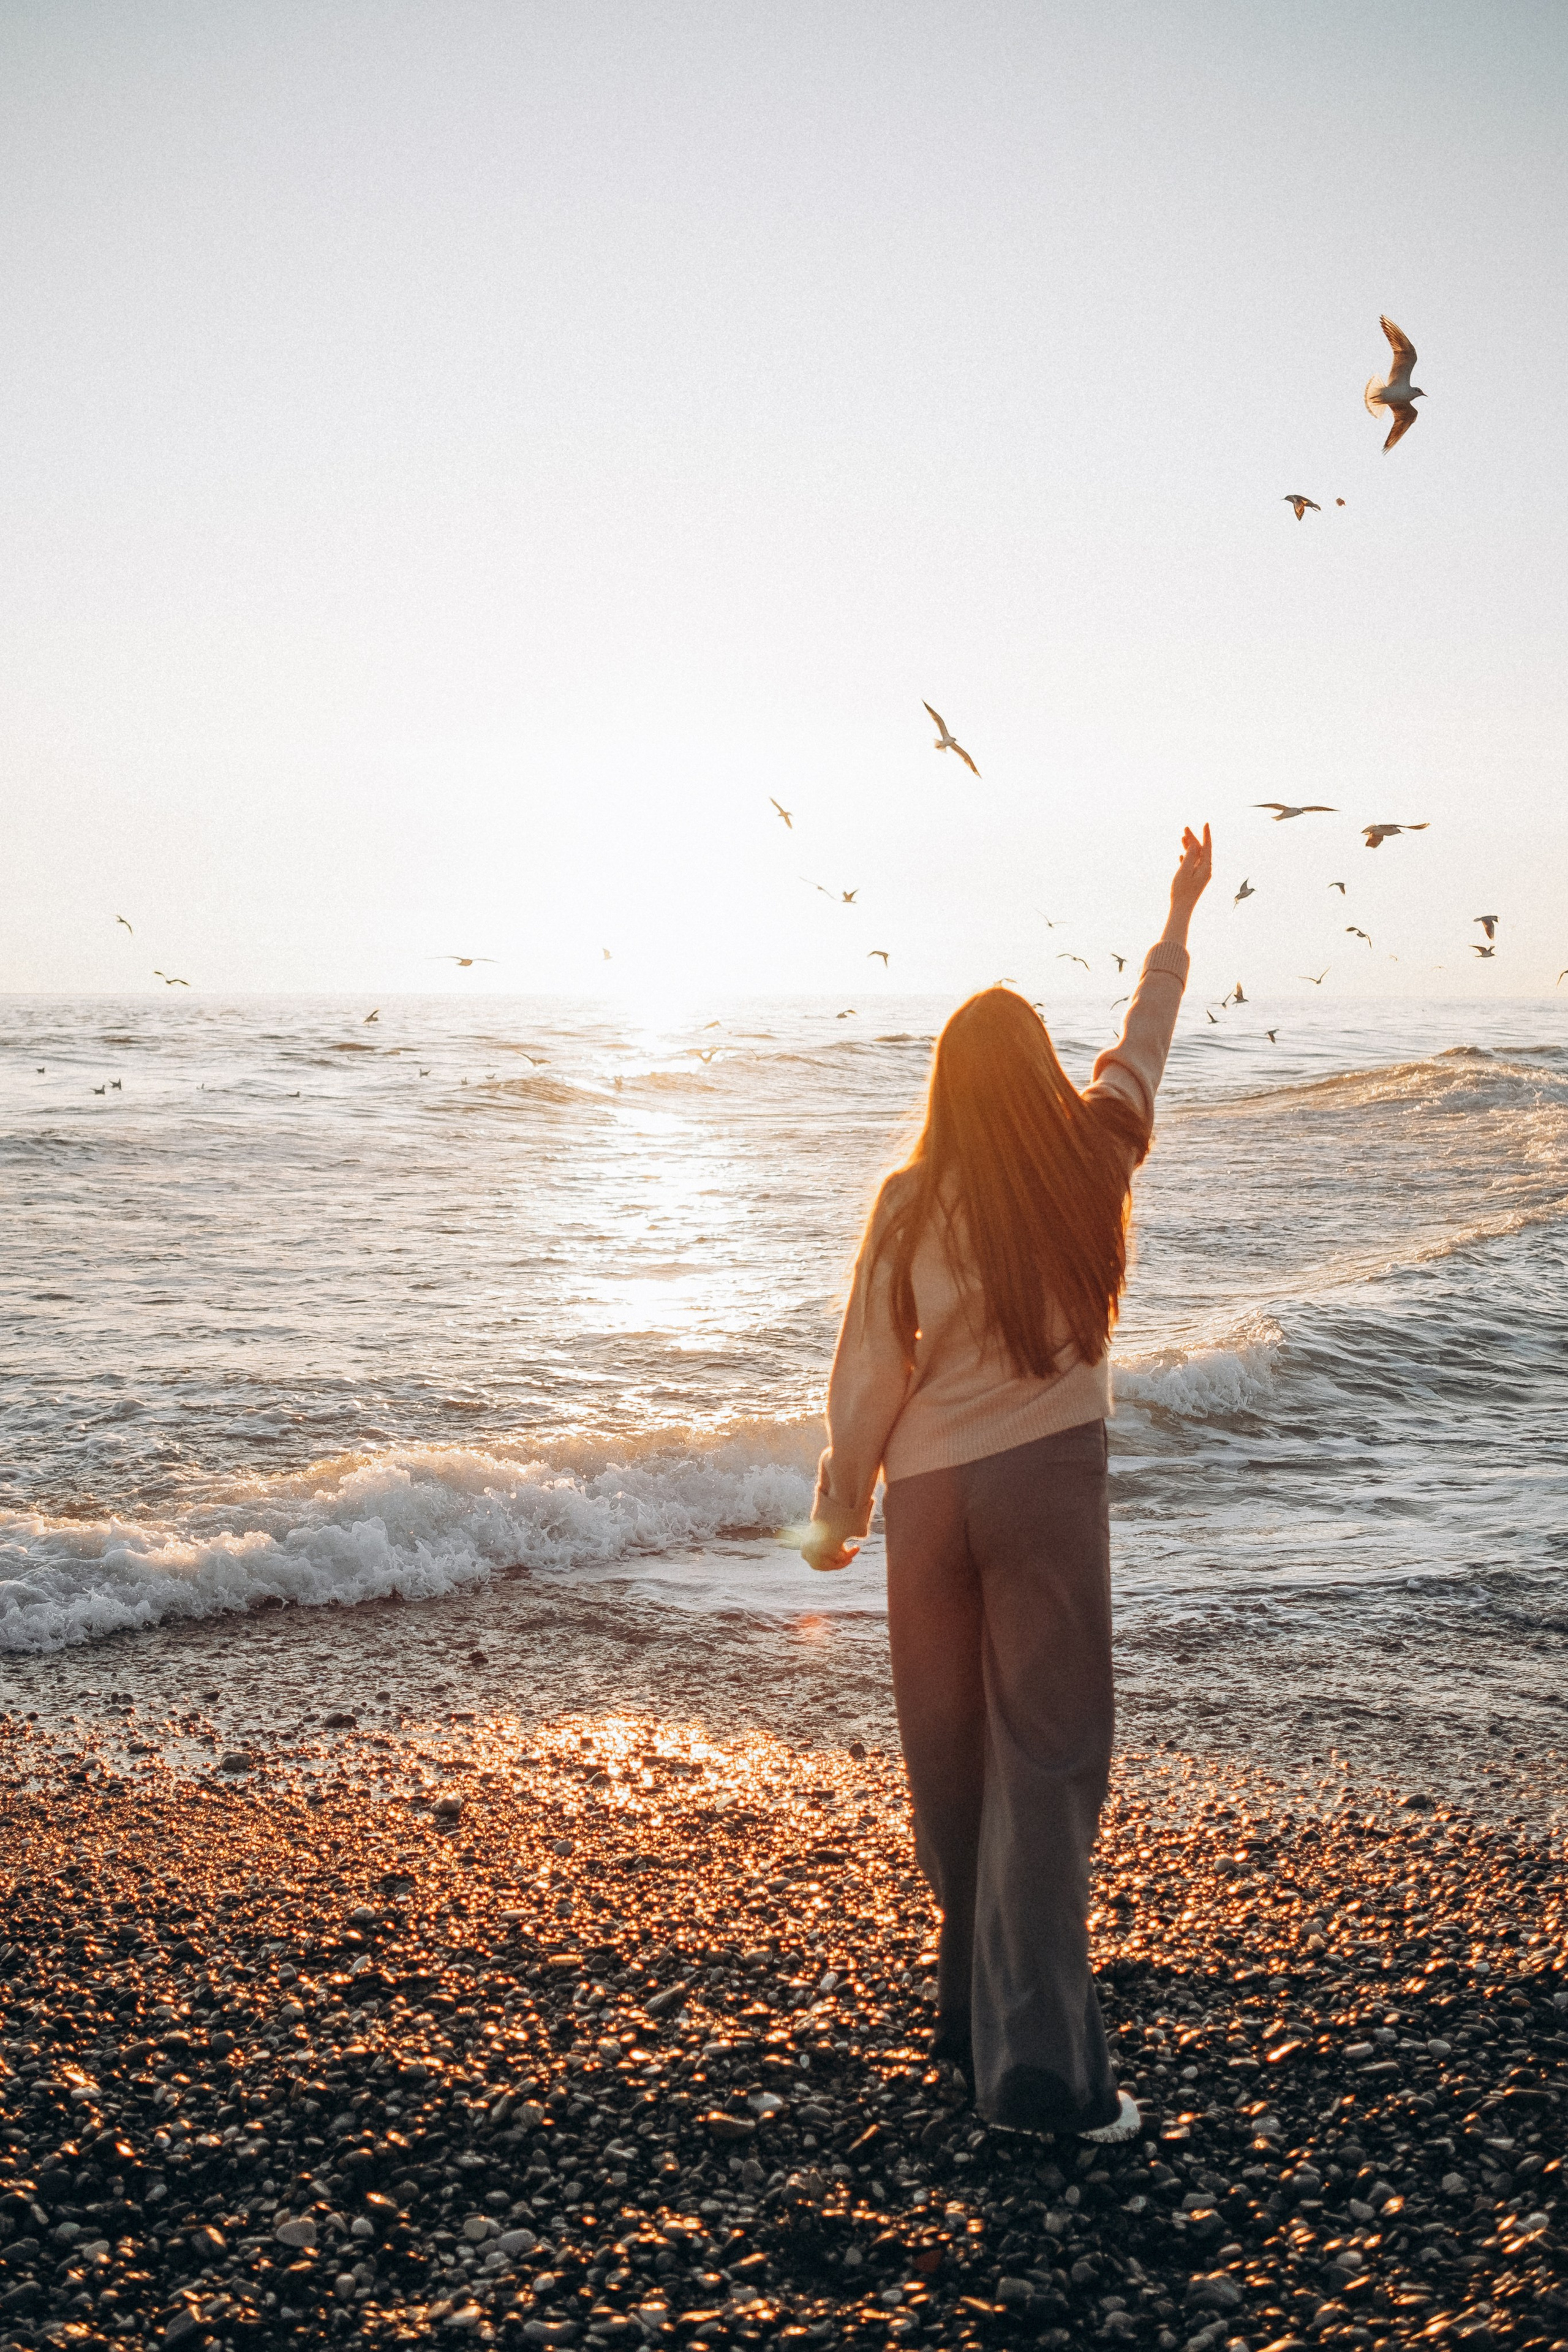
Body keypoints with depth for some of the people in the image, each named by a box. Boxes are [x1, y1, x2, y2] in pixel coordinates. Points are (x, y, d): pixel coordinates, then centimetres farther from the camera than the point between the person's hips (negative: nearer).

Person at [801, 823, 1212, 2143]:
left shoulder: (912, 1204, -6)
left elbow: (869, 1373, -2)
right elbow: (1146, 1038, 14)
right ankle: (1037, 2064, -6)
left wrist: (839, 1515, 11)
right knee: (1049, 1757, -1)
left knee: (951, 1755, 14)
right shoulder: (1093, 1160, -4)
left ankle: (975, 2005, 28)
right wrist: (1183, 911, 30)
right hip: (1048, 1477, -1)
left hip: (930, 1487, 2)